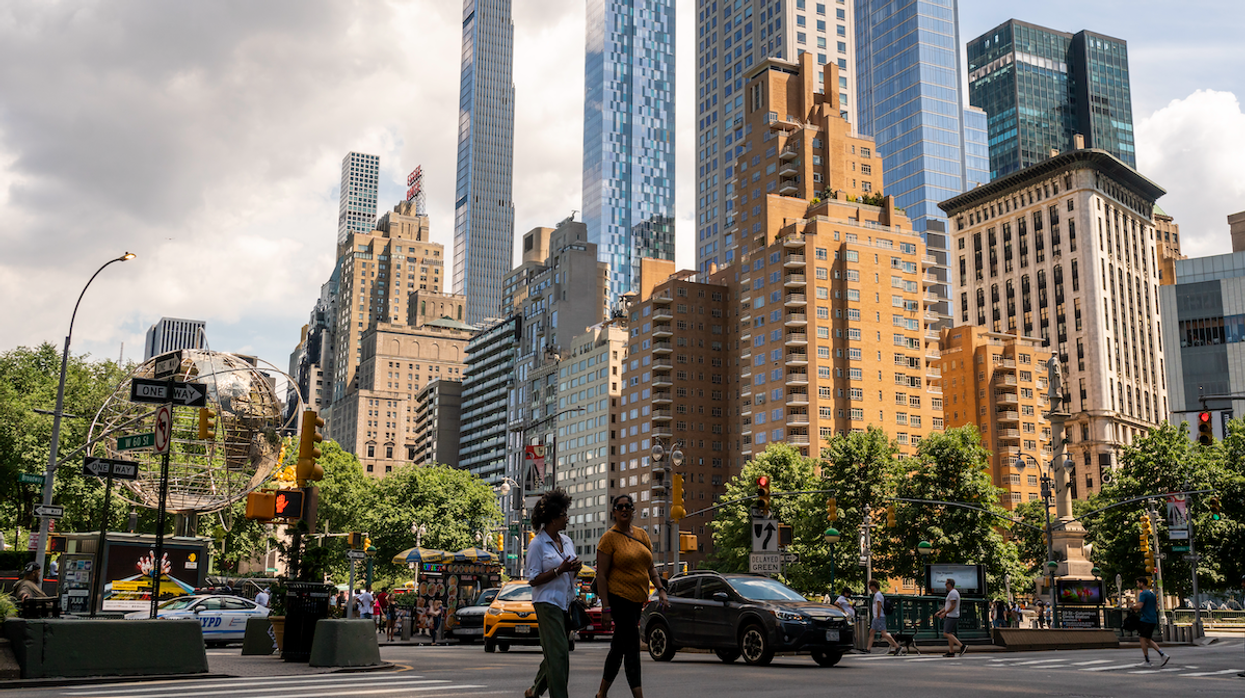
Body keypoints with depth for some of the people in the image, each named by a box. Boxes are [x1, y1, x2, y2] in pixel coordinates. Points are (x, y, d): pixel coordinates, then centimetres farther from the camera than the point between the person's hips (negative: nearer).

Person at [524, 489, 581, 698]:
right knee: (558, 652, -12)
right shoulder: (537, 544, -8)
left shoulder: (567, 540, 13)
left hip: (566, 602, 7)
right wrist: (559, 570, -18)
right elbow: (533, 579, -10)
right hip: (547, 603, -7)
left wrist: (575, 568, 0)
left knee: (553, 653, 11)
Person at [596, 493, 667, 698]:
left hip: (637, 599, 7)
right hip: (618, 598, -7)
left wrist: (661, 590, 5)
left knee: (619, 647, 13)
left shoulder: (641, 534, 11)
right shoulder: (609, 538, -8)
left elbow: (650, 567, 18)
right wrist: (605, 607, -16)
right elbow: (601, 575, -10)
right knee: (632, 649, -11)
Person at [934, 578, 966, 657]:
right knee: (949, 634, 11)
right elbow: (948, 606, 23)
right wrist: (939, 612, 21)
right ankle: (951, 651, 12)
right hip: (950, 617, 11)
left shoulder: (952, 593, -15)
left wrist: (944, 613, -15)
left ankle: (962, 646, -16)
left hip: (952, 617, -11)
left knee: (946, 634, -12)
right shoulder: (953, 592, 18)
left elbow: (953, 606, -22)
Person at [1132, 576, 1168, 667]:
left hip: (1145, 620, -9)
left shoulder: (1143, 593, -12)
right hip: (1153, 620, 9)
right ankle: (1163, 654, 0)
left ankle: (1147, 662, -2)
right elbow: (1156, 607, 22)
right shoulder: (1153, 594, 16)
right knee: (1148, 640, 14)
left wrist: (1133, 606, -3)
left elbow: (1139, 606, -23)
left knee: (1143, 639, -1)